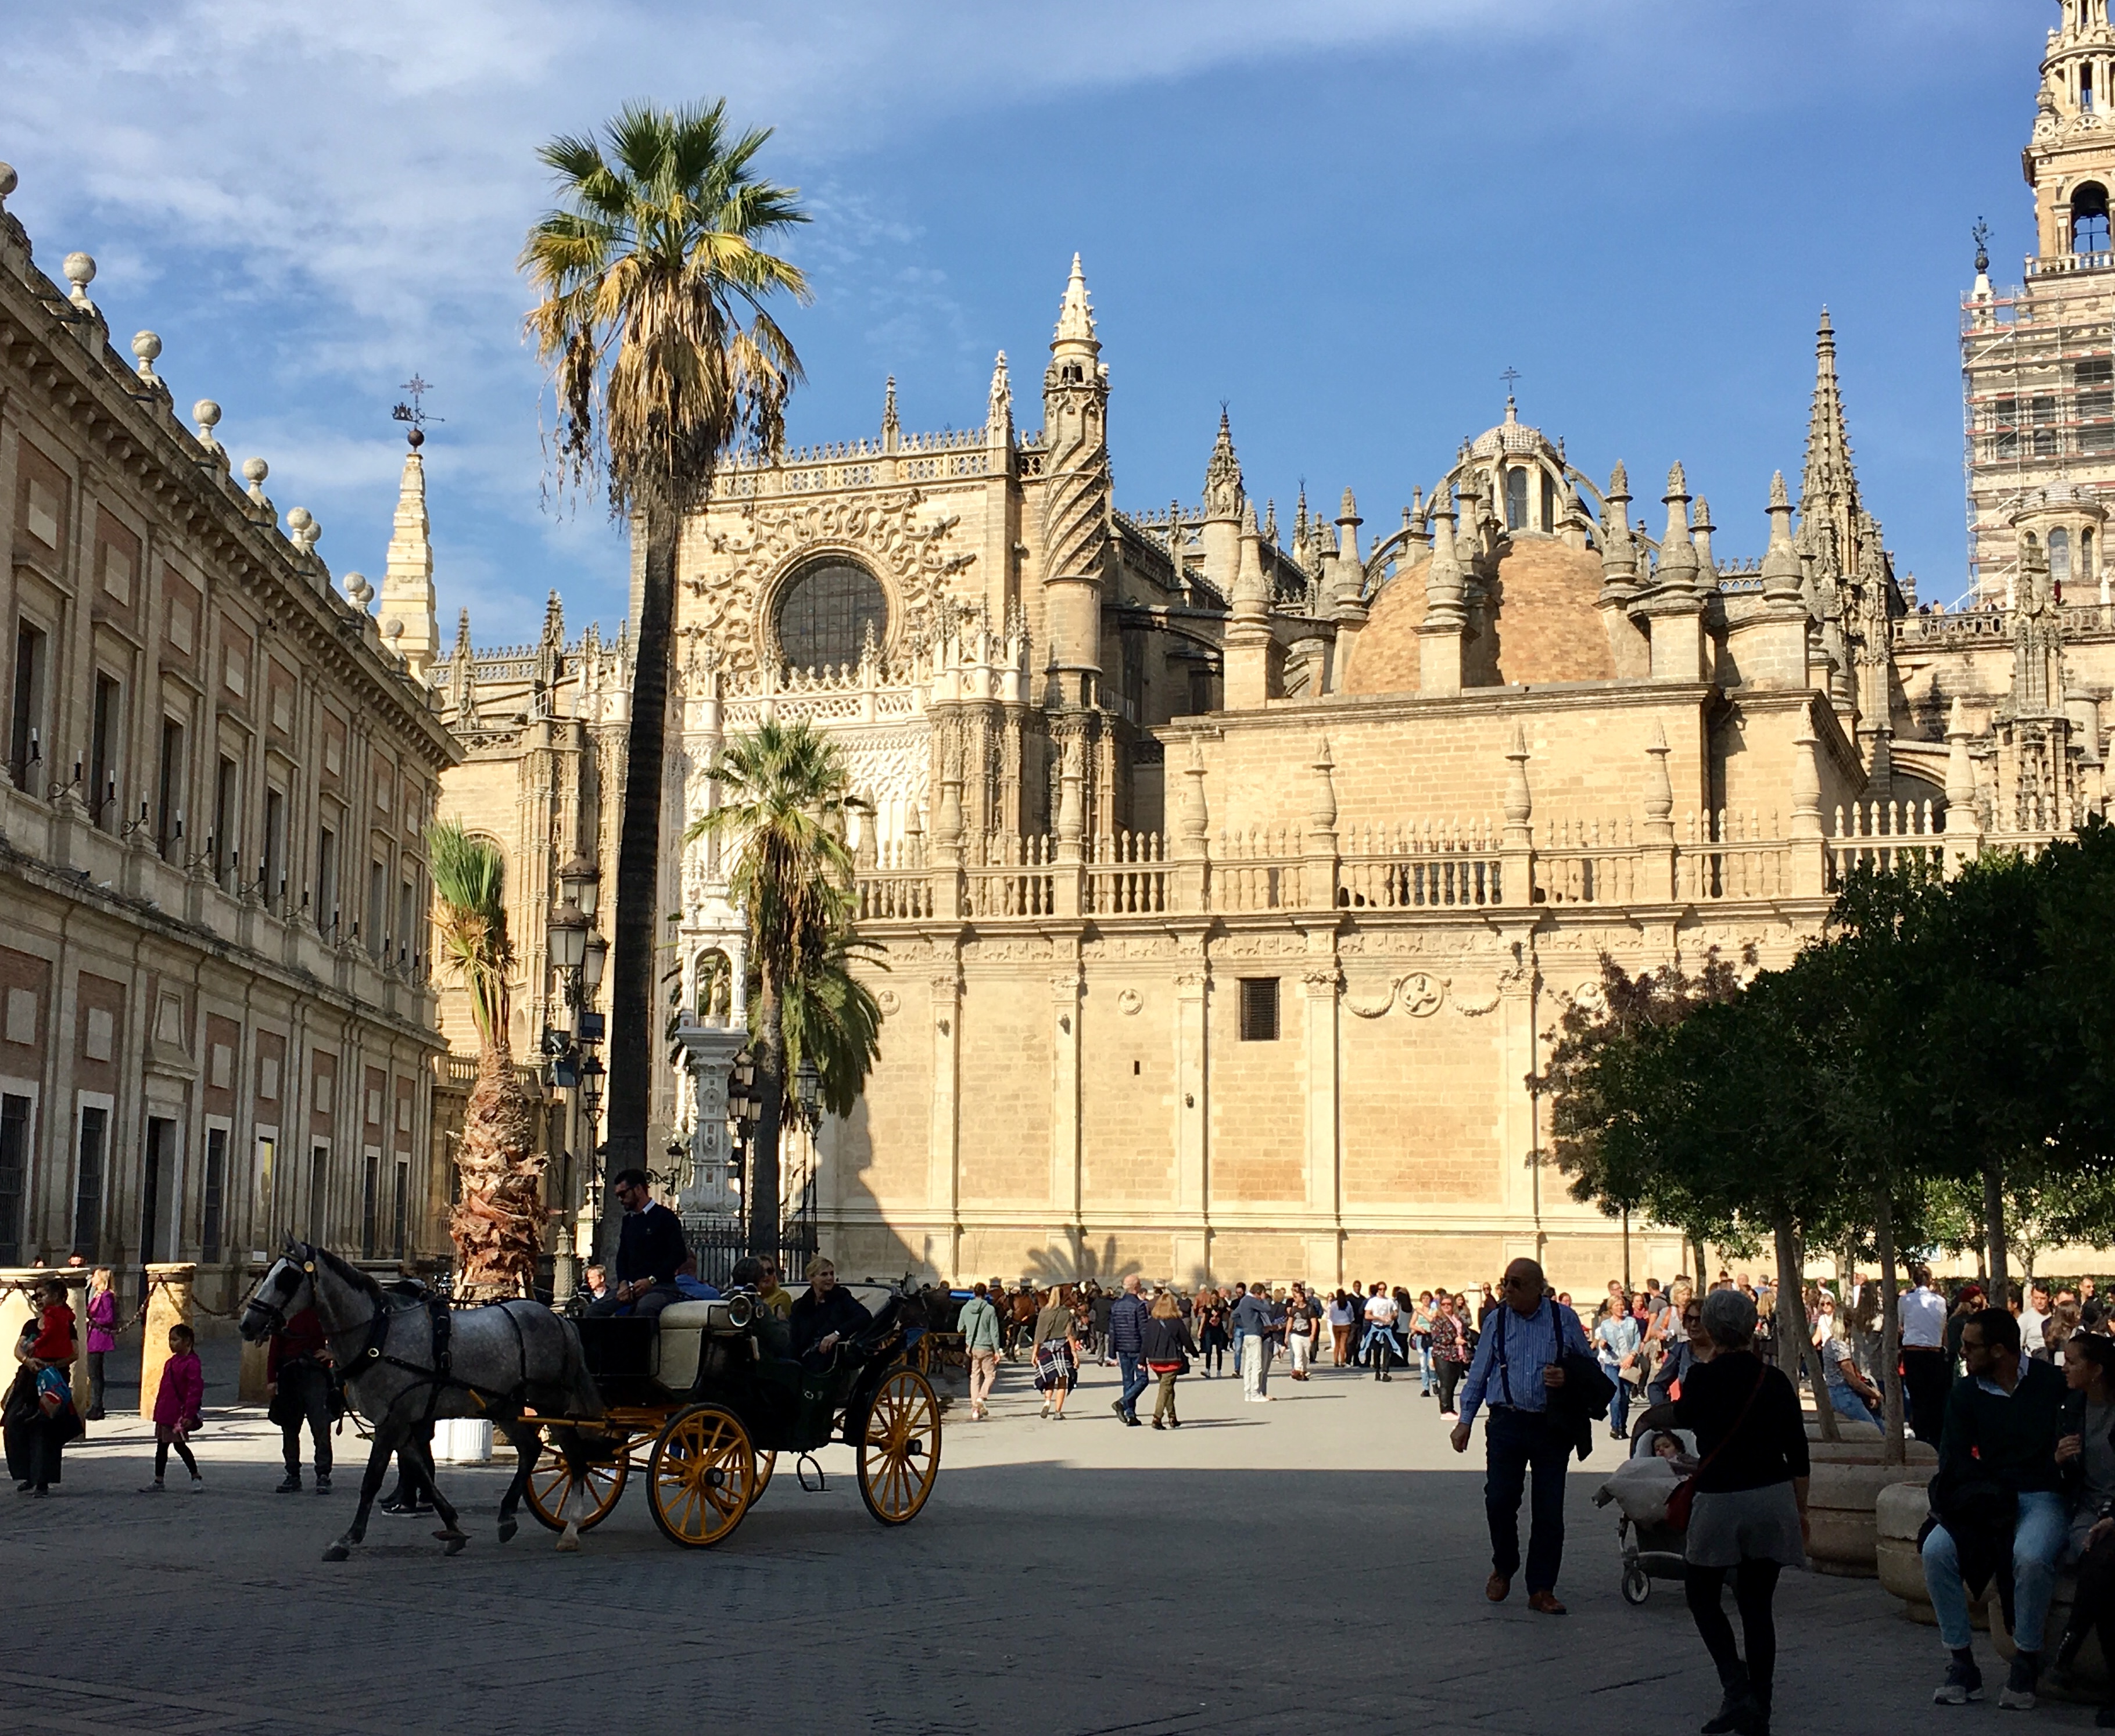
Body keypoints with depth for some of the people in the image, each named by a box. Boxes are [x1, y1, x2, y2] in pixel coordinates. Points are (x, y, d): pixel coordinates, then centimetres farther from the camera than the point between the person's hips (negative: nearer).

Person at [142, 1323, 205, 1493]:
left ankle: (197, 1478, 4)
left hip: (178, 1414, -9)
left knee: (180, 1445, -5)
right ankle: (158, 1481, 21)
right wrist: (158, 1411, 18)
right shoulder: (171, 1362, 13)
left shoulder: (191, 1364, -15)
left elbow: (195, 1390, -20)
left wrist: (189, 1415, -24)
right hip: (165, 1413, 9)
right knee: (161, 1446, 13)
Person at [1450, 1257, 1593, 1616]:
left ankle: (1542, 1590, 12)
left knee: (1549, 1511, 1)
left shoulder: (1565, 1319, 2)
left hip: (1553, 1426, 0)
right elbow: (1479, 1373, 12)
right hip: (1507, 1423, 1)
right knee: (1499, 1501, -7)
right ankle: (1502, 1569, 20)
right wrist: (1465, 1420, 8)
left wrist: (1569, 1379, -10)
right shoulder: (1496, 1322, 6)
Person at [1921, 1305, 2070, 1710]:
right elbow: (1954, 1462, 2)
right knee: (1936, 1549, -23)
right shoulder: (1965, 1395, 9)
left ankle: (2027, 1663, -14)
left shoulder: (2051, 1383, 0)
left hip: (2043, 1496, -4)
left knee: (2031, 1556, -36)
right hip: (1986, 1500, 4)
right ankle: (1962, 1664, -13)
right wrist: (1991, 1496, -15)